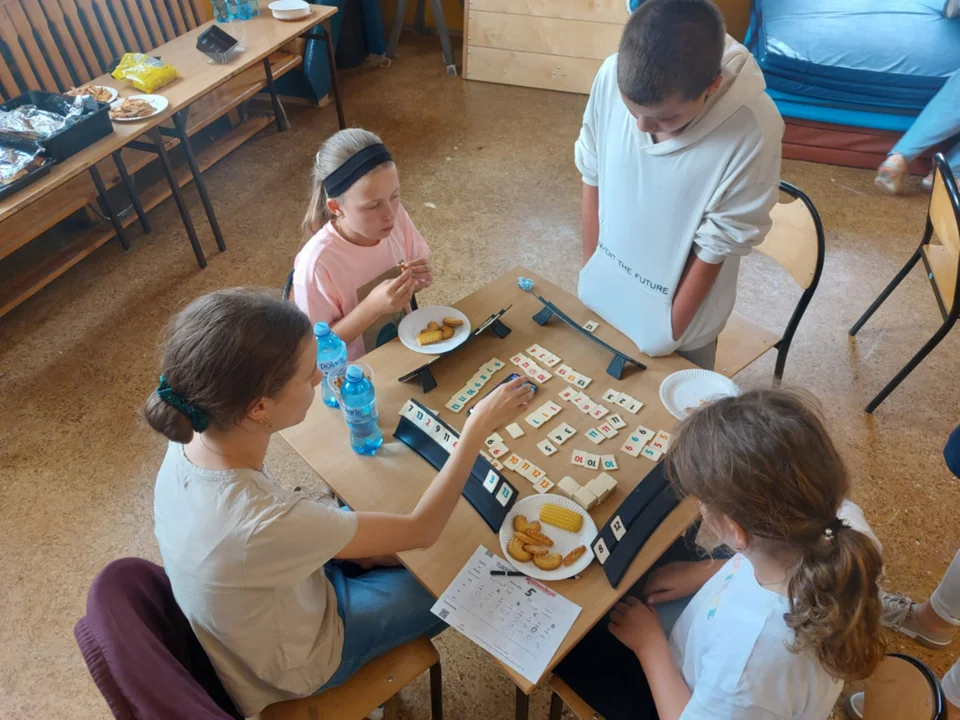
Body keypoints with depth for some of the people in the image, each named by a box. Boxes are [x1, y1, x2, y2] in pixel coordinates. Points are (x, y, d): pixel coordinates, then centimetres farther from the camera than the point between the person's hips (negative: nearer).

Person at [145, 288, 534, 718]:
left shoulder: (191, 443, -22)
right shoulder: (264, 524, -45)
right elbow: (422, 530, -32)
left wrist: (346, 541, -6)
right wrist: (479, 428, -24)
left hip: (259, 612, 6)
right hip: (296, 659, -6)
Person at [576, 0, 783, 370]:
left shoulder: (753, 131, -30)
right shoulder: (612, 76, -21)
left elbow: (714, 249, -19)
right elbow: (593, 178, -6)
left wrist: (666, 338, -11)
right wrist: (588, 273, 1)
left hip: (679, 313, -3)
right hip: (603, 295, 3)